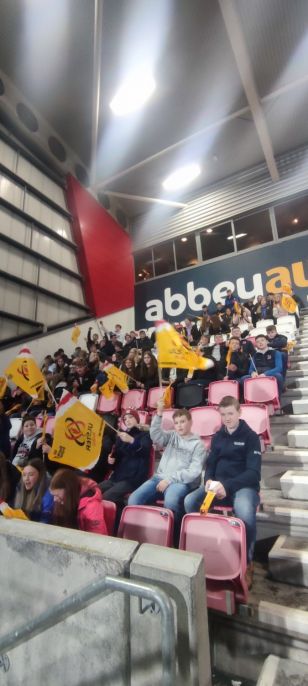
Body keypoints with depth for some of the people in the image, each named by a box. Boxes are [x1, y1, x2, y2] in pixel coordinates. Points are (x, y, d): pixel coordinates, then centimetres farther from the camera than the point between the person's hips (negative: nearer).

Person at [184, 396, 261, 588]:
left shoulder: (251, 436, -4)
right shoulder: (218, 436, 12)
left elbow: (254, 472, -11)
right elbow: (210, 463, 14)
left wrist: (227, 486, -23)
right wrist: (209, 481, -9)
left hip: (244, 486, -4)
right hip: (218, 484, 4)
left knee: (244, 510, -37)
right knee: (189, 501, -22)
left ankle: (247, 563, -11)